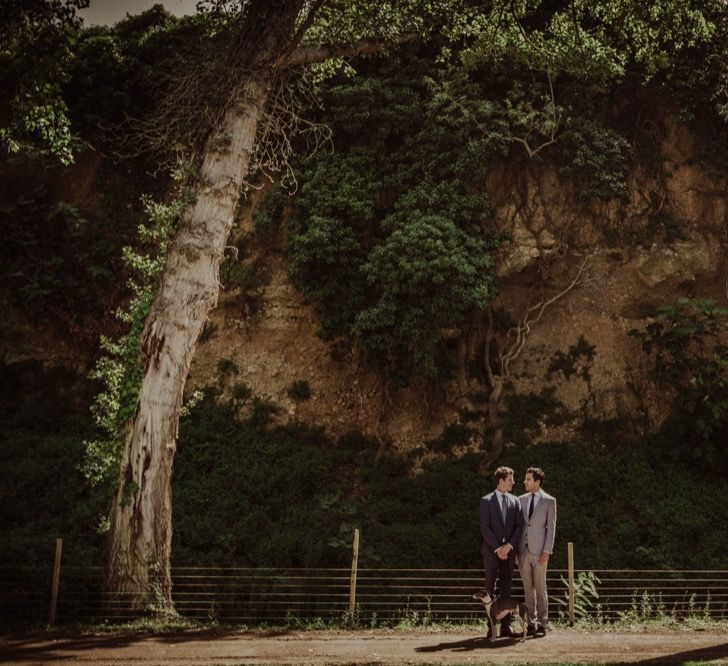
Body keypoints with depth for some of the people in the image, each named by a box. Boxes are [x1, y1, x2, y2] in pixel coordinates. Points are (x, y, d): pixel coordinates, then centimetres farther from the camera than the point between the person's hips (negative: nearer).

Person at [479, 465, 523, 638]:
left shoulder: (515, 501, 10)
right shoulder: (486, 501, -1)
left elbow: (519, 526, 4)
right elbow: (484, 527, -7)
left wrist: (508, 546, -9)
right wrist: (497, 548, -13)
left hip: (509, 551, 4)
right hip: (491, 551, -4)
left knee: (506, 588, 5)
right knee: (490, 589, 0)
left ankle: (505, 626, 8)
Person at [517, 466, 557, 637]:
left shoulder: (549, 501, -2)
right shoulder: (522, 499, 11)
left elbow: (551, 527, -4)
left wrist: (547, 552, -11)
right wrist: (516, 549, 7)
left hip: (539, 551, -4)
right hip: (523, 550, 4)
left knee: (540, 588, 0)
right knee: (528, 589, 7)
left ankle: (542, 624, 7)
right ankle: (531, 624, 12)